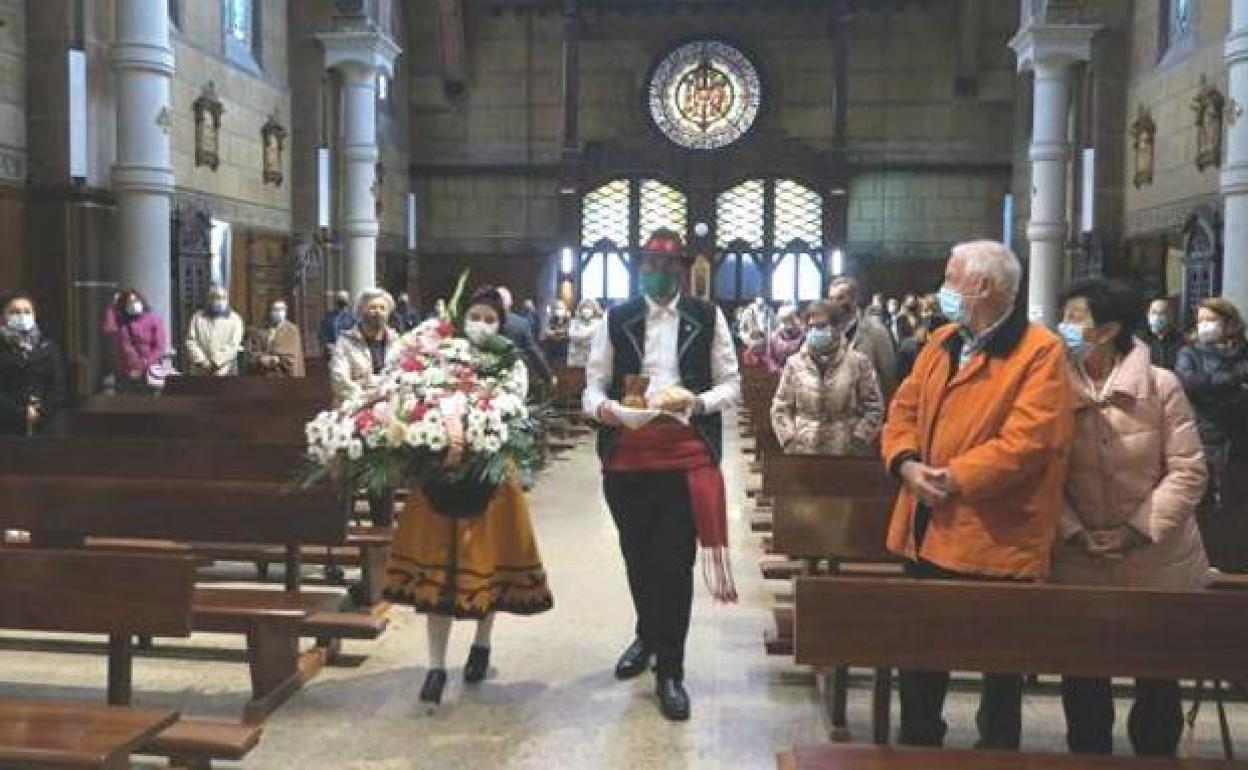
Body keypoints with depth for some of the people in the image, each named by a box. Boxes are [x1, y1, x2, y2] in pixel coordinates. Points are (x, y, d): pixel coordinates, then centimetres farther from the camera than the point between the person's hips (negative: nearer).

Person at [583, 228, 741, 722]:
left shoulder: (708, 318, 5)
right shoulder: (616, 320, 7)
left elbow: (731, 385, 5)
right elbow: (593, 386, 5)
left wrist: (698, 402, -15)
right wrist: (602, 408, -18)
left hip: (686, 453, -2)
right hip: (626, 454, 2)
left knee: (675, 560, -4)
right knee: (636, 555, 17)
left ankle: (670, 670, 10)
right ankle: (647, 636, 43)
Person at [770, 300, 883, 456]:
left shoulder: (858, 362, 0)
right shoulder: (794, 363, 5)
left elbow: (874, 407, 1)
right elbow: (780, 408, 9)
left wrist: (858, 441, -7)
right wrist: (789, 441, -3)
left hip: (846, 454, -1)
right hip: (803, 453, 1)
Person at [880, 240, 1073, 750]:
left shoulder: (1041, 351, -12)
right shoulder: (941, 343, 11)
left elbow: (1026, 441, -21)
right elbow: (904, 409, 8)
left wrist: (953, 478, -21)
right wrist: (907, 463, -11)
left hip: (994, 539, -7)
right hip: (927, 531, 7)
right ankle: (917, 745, 37)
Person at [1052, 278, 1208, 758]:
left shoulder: (1161, 385, -8)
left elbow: (1187, 471, -9)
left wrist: (1138, 530, -15)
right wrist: (1073, 533, -13)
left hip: (1158, 562, -1)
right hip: (1079, 563, 2)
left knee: (1159, 679, 13)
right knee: (1082, 678, 12)